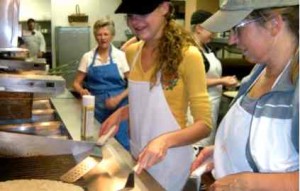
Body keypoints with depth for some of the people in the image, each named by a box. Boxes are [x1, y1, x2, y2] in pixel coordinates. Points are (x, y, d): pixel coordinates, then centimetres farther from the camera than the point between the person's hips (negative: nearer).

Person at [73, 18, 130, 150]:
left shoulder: (121, 56, -2)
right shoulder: (87, 57, 5)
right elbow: (76, 83, 8)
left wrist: (118, 99, -15)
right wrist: (82, 91, -14)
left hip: (117, 107, -2)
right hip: (95, 107, 2)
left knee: (120, 144, -3)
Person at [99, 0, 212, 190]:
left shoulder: (187, 54, -19)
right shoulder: (132, 52, 1)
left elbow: (204, 124, -18)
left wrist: (166, 140, -33)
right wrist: (121, 113, -3)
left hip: (170, 159, -6)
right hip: (138, 154, 6)